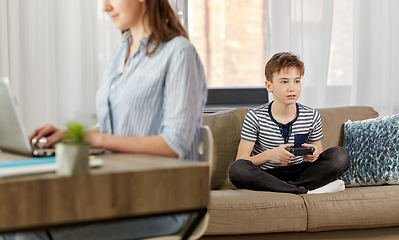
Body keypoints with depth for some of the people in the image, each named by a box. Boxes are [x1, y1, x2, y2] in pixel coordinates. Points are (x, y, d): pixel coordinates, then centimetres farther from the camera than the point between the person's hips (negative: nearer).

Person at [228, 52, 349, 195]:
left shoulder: (312, 117, 3)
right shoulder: (255, 118, -6)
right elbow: (241, 160, -8)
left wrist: (314, 155, -15)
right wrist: (268, 155, -27)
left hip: (299, 174, 2)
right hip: (266, 176, -2)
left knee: (340, 155, -16)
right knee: (236, 169, -34)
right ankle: (305, 190, -32)